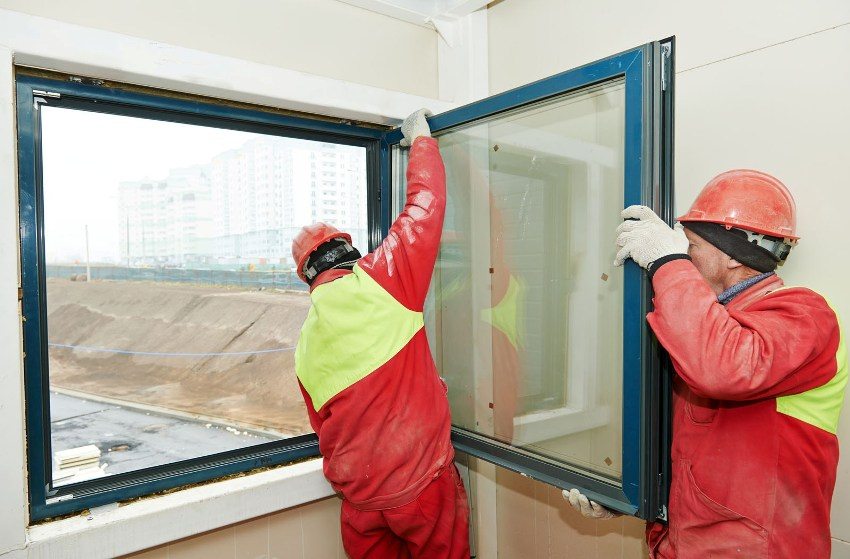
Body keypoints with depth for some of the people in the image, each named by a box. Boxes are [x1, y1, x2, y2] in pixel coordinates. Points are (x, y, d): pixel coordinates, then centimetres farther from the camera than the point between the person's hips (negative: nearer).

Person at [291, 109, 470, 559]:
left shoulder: (305, 346, 5)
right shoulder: (382, 279, -12)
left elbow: (324, 427, 14)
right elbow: (426, 205, -5)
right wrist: (420, 140, 11)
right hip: (422, 480, -4)